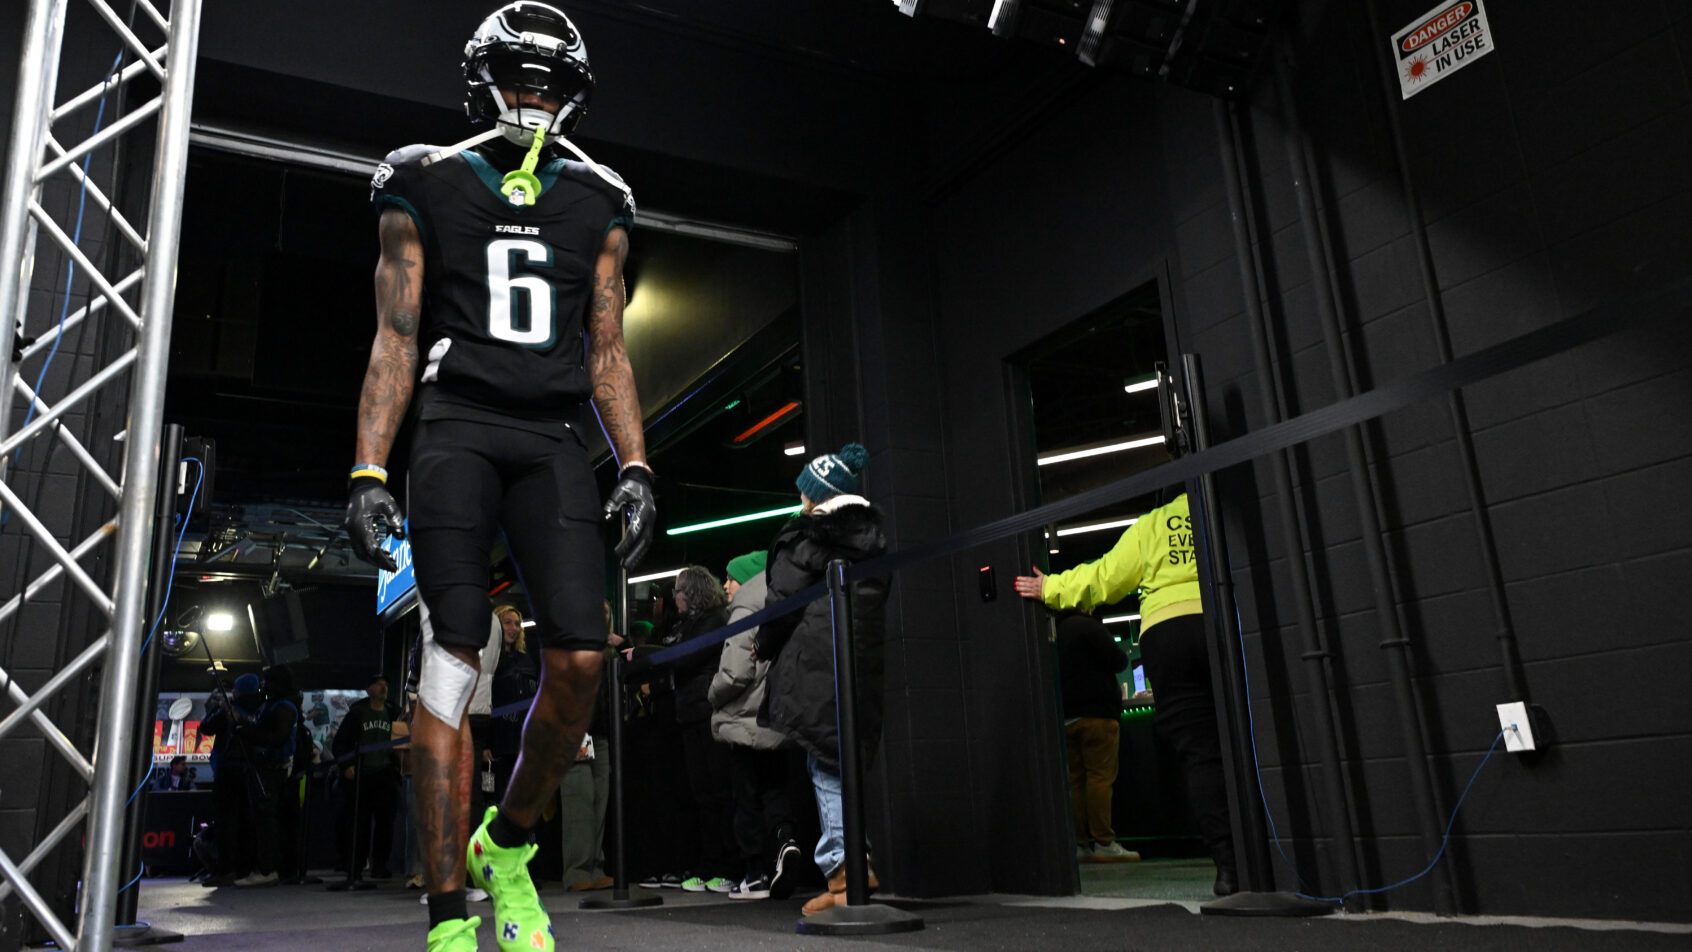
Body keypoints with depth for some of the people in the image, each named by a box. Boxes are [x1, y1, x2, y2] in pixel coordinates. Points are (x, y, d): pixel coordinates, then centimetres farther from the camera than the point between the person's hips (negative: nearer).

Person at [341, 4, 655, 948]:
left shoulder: (597, 206, 17)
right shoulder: (427, 188, 12)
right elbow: (397, 338, 7)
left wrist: (636, 467, 2)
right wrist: (368, 472, -3)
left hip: (554, 441, 2)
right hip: (457, 429, -2)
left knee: (580, 658, -12)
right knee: (452, 663, -9)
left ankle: (508, 846, 13)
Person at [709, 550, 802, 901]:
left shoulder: (745, 610, -12)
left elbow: (735, 672, -20)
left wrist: (714, 698, -3)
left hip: (747, 720, -7)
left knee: (747, 796, 3)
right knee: (774, 787, 16)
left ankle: (757, 873, 5)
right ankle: (785, 835, -11)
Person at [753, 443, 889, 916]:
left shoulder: (804, 537, -5)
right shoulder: (873, 537, 17)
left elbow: (783, 603, -7)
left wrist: (763, 645, 11)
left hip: (813, 667, -6)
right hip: (864, 666, 7)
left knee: (826, 768, -4)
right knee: (843, 764, 12)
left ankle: (843, 869, -7)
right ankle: (846, 868, 12)